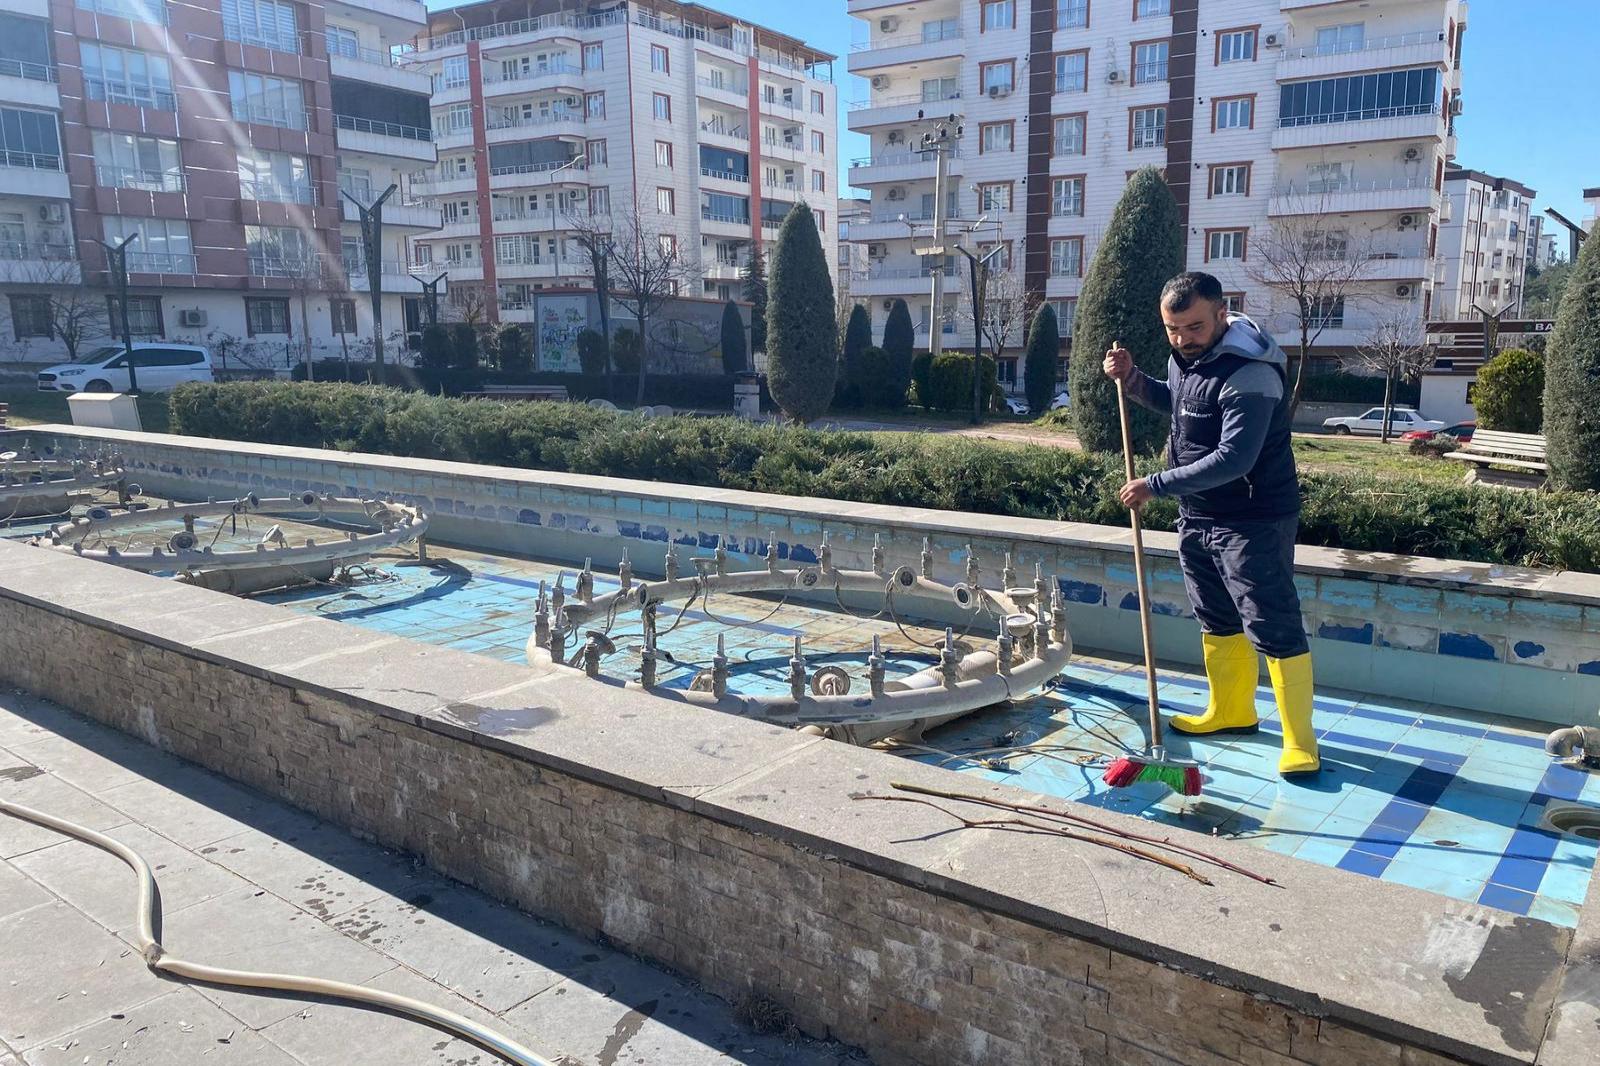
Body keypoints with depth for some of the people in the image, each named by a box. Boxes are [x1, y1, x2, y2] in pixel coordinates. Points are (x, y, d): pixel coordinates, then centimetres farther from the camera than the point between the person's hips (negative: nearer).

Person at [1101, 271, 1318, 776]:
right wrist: (1133, 378, 7)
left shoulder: (1250, 374, -25)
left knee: (1274, 630, -5)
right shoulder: (1184, 356, 4)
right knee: (1217, 621, 19)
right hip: (1197, 516, 9)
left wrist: (1157, 485, -26)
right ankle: (1232, 711, 35)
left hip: (1252, 522, -9)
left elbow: (1232, 460, -31)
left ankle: (1299, 742, 4)